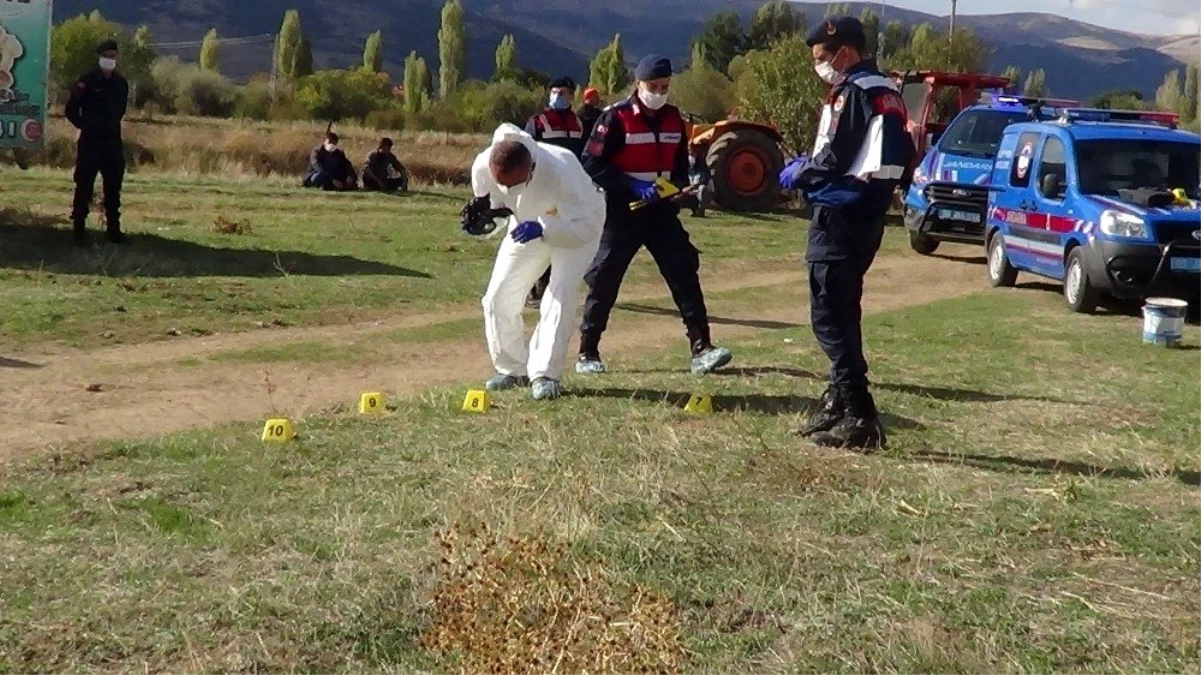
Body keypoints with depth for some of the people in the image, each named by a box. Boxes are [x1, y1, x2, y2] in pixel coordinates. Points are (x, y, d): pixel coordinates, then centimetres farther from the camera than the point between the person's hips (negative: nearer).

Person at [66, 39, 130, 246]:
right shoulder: (87, 81, -8)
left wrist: (112, 126, 14)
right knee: (84, 187, -3)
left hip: (113, 142, 5)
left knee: (114, 187, 8)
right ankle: (79, 230, 2)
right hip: (90, 142, -5)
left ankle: (113, 229, 16)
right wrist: (85, 126, 1)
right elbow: (72, 109, -5)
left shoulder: (121, 83, 7)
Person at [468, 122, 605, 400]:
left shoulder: (560, 172, -43)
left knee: (560, 295, -22)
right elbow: (487, 202, -5)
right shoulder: (482, 167, -29)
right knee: (498, 296, 0)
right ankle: (514, 369, 17)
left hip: (578, 219, -5)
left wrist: (543, 230, -53)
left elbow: (585, 226, -38)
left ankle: (546, 374, -13)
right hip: (528, 221, 5)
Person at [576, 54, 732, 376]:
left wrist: (683, 187, -1)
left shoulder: (673, 118, 8)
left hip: (662, 210, 5)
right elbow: (591, 164, -14)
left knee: (685, 272, -5)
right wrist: (632, 186, -20)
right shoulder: (616, 117, -10)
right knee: (604, 279, -1)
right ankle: (587, 353, 13)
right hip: (622, 211, -5)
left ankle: (701, 349, -4)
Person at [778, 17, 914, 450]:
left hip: (839, 216, -10)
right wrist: (810, 167, 16)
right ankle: (840, 402, 27)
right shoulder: (887, 92, 16)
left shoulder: (852, 93, -13)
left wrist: (798, 174, 2)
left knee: (830, 315, -9)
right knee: (844, 312, 18)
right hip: (868, 215, 10)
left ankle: (860, 418, -12)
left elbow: (834, 158, -18)